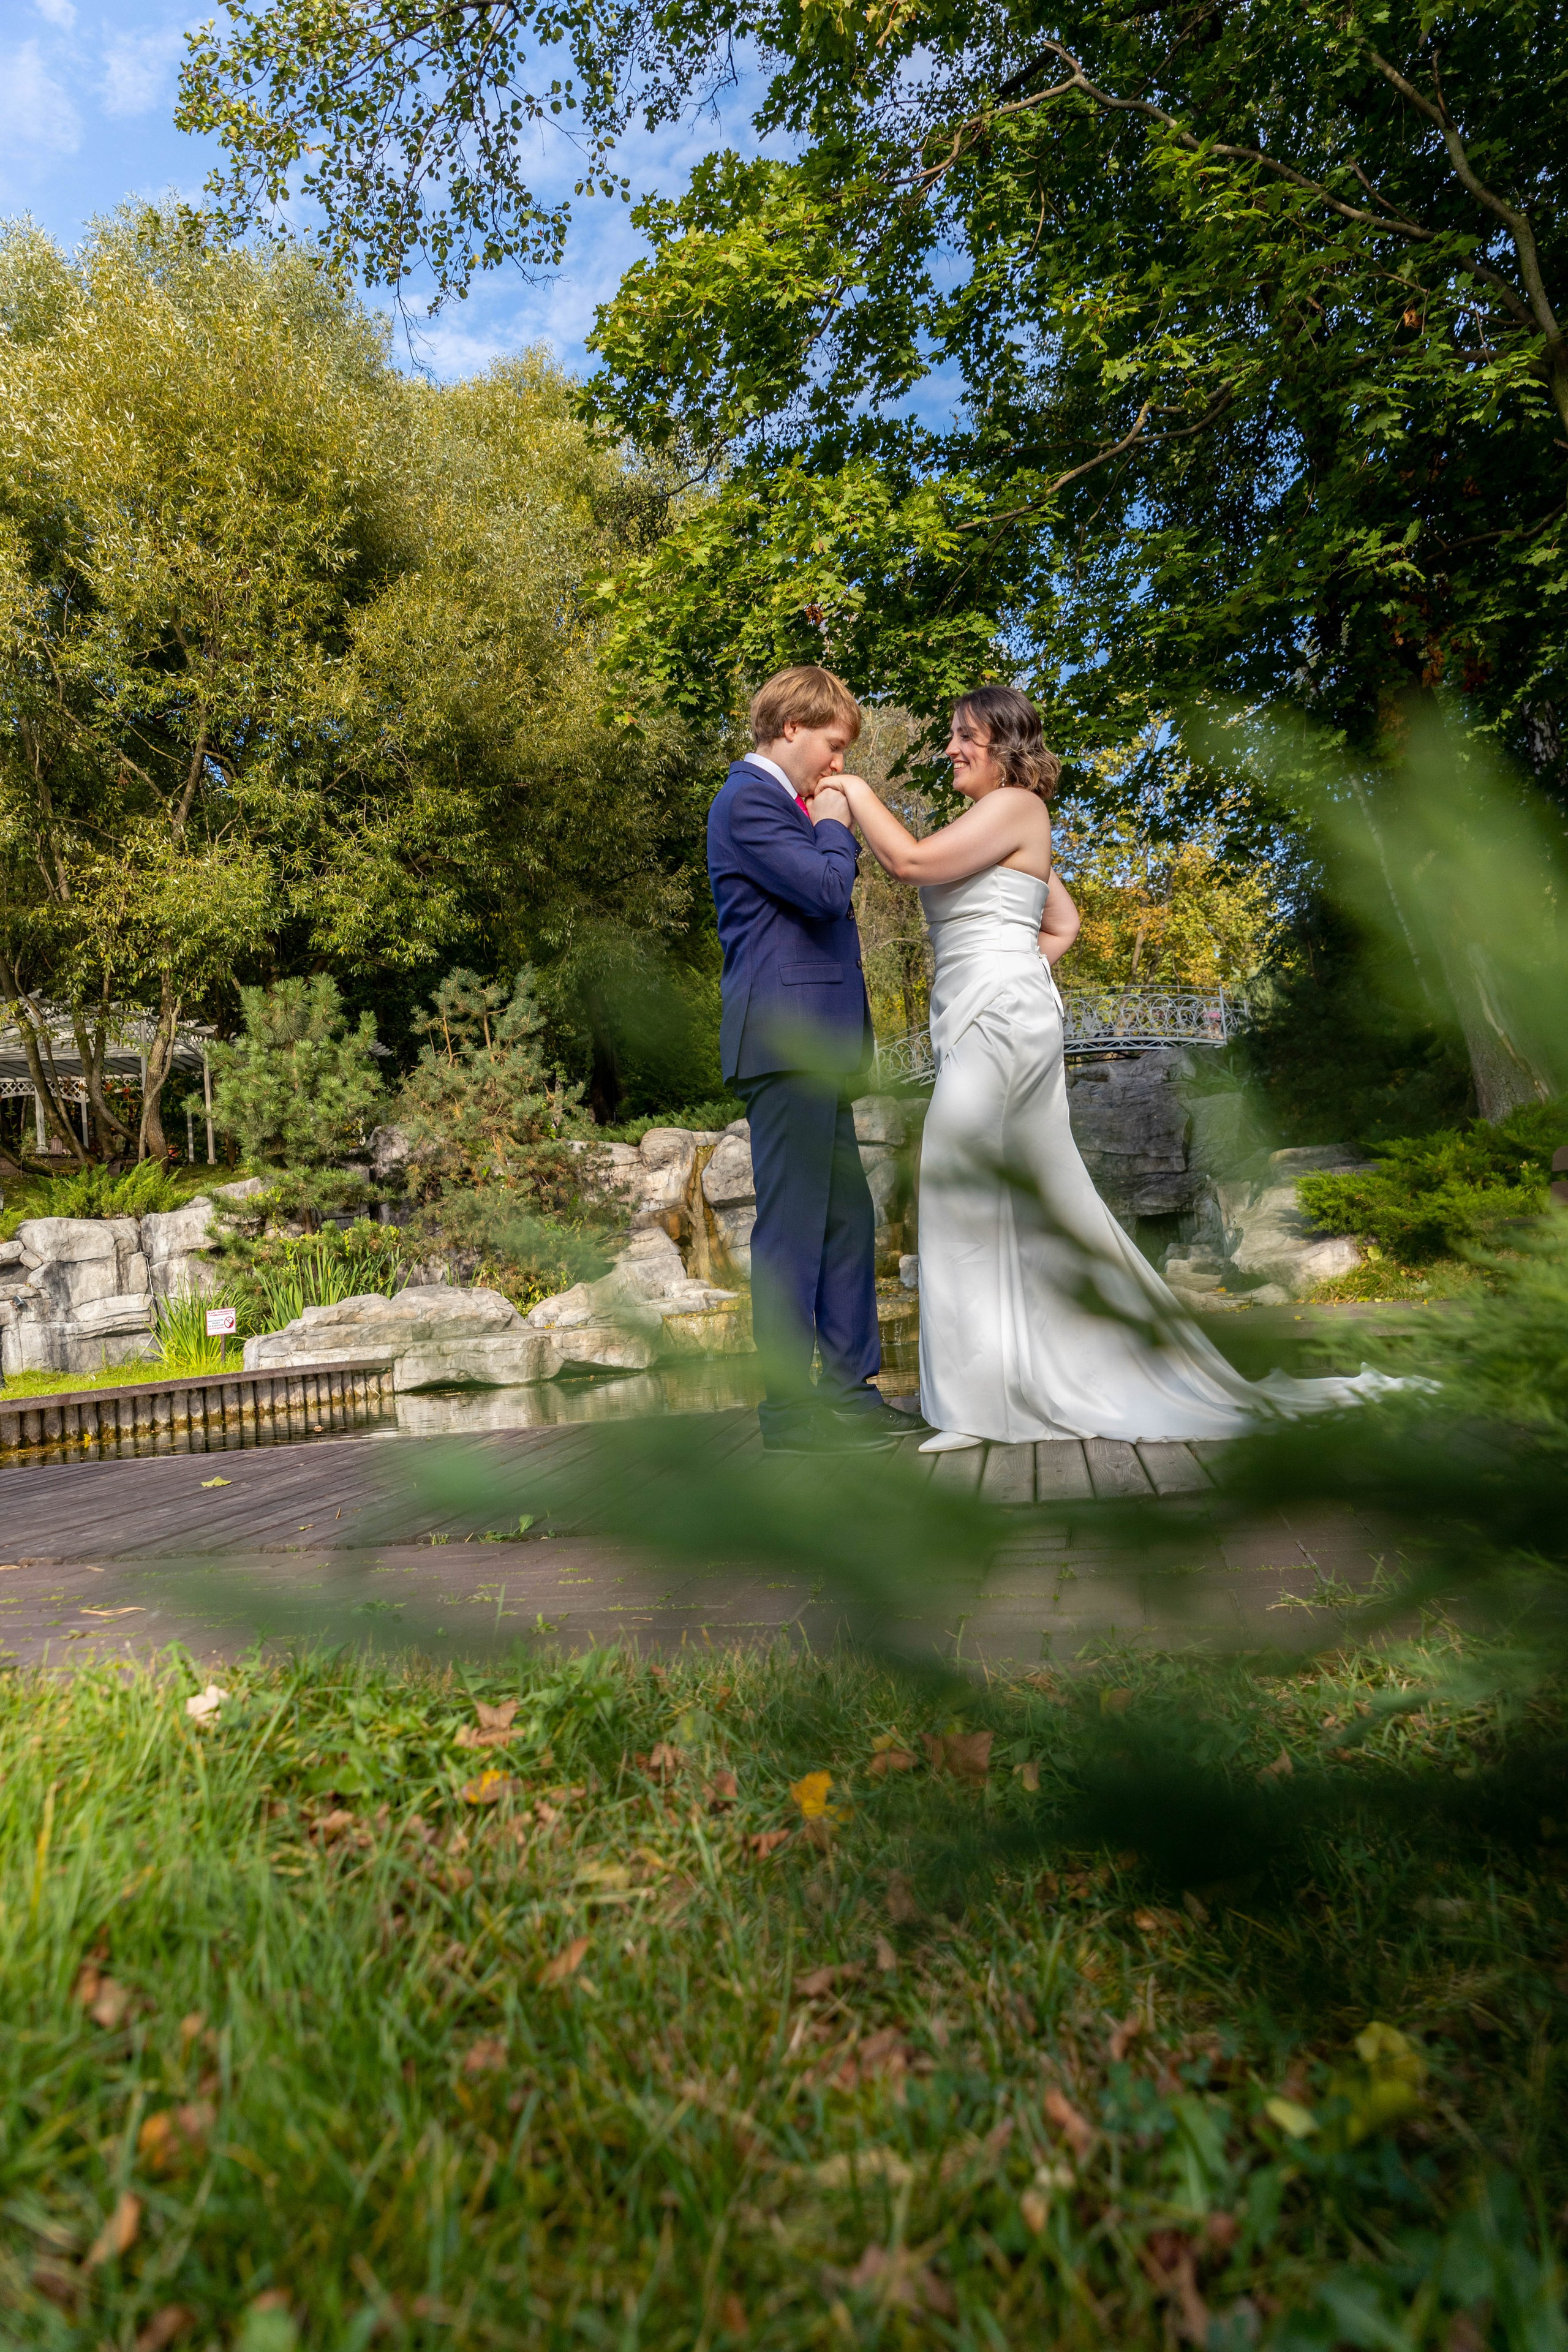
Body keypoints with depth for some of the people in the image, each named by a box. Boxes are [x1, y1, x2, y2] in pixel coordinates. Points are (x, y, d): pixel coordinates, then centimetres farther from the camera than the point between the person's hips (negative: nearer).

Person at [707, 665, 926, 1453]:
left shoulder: (783, 802, 24)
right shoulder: (749, 799, -7)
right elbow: (826, 889, -16)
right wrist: (834, 827, -2)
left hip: (817, 1045, 10)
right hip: (784, 1038, -10)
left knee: (846, 1219, 10)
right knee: (794, 1224, -8)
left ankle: (850, 1389, 17)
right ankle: (790, 1406, -1)